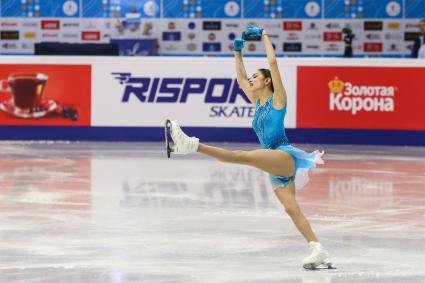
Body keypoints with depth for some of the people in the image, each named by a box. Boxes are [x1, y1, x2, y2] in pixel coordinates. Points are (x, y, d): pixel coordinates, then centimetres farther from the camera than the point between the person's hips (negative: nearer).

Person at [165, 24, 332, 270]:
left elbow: (272, 61, -4)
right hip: (277, 168, 9)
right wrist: (238, 52, 29)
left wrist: (264, 36, 6)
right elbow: (241, 78, 34)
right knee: (291, 208, -5)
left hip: (285, 156, -9)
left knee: (240, 156, -26)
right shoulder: (258, 102, 24)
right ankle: (319, 252, -12)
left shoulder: (277, 98, 2)